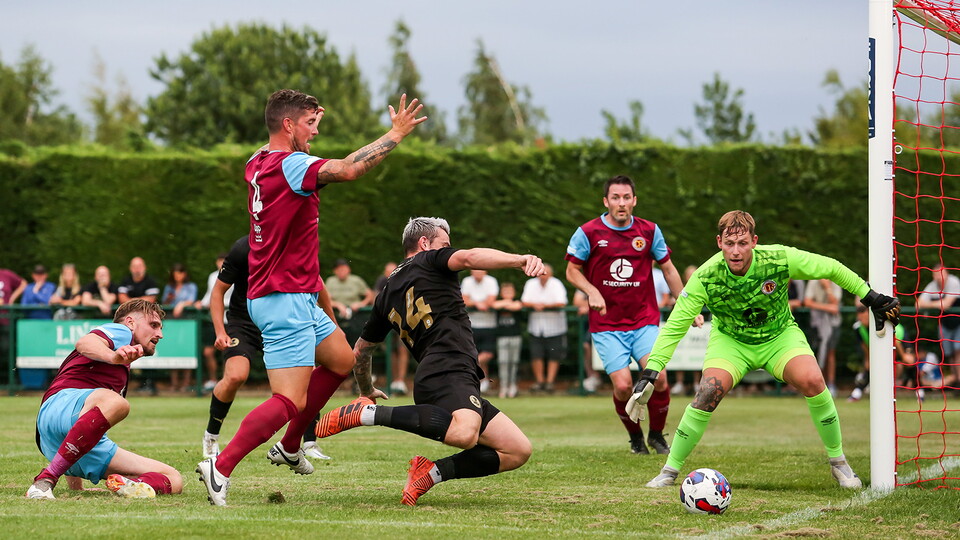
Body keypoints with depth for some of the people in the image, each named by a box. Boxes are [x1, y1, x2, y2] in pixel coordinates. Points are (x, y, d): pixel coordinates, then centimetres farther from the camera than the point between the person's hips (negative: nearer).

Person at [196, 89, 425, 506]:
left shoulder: (258, 165, 10)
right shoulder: (288, 165, -19)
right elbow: (348, 170, -30)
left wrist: (305, 128, 39)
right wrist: (396, 134, -21)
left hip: (297, 299, 11)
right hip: (285, 300, -11)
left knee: (341, 361, 24)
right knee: (290, 401, -14)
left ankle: (289, 447, 29)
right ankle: (221, 468, -18)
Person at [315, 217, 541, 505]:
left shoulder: (387, 295, 31)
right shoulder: (430, 260, 13)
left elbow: (361, 350, 39)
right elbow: (468, 257, -10)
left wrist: (367, 390, 56)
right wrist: (521, 259, -22)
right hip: (449, 370, -8)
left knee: (519, 451, 8)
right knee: (465, 433, -38)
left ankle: (431, 471, -3)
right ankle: (369, 413, -27)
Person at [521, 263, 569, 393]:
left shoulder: (556, 285, -6)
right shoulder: (531, 284, 5)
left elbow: (561, 303, -16)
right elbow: (524, 302, 0)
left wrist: (545, 305, -24)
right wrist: (534, 304, -20)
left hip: (554, 325, -2)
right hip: (536, 325, 3)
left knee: (554, 355, -1)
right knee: (536, 355, -5)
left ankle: (550, 382, 6)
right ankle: (540, 381, 7)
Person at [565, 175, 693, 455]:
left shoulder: (649, 231, 4)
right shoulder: (588, 232, -3)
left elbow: (668, 269, 14)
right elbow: (573, 271, 6)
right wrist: (592, 292, -13)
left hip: (645, 321, 2)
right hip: (607, 326, -2)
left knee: (659, 378, -17)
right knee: (623, 385, -15)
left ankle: (656, 434, 9)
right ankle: (635, 437, 13)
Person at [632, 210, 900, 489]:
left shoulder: (780, 259, -26)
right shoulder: (705, 278, -26)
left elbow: (831, 268, -10)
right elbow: (674, 327, -21)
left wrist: (873, 298, -5)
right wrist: (650, 374, -28)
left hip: (780, 335, 0)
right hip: (730, 339, 0)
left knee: (812, 381, -25)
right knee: (709, 391, -25)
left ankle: (838, 462, -4)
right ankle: (670, 471, -8)